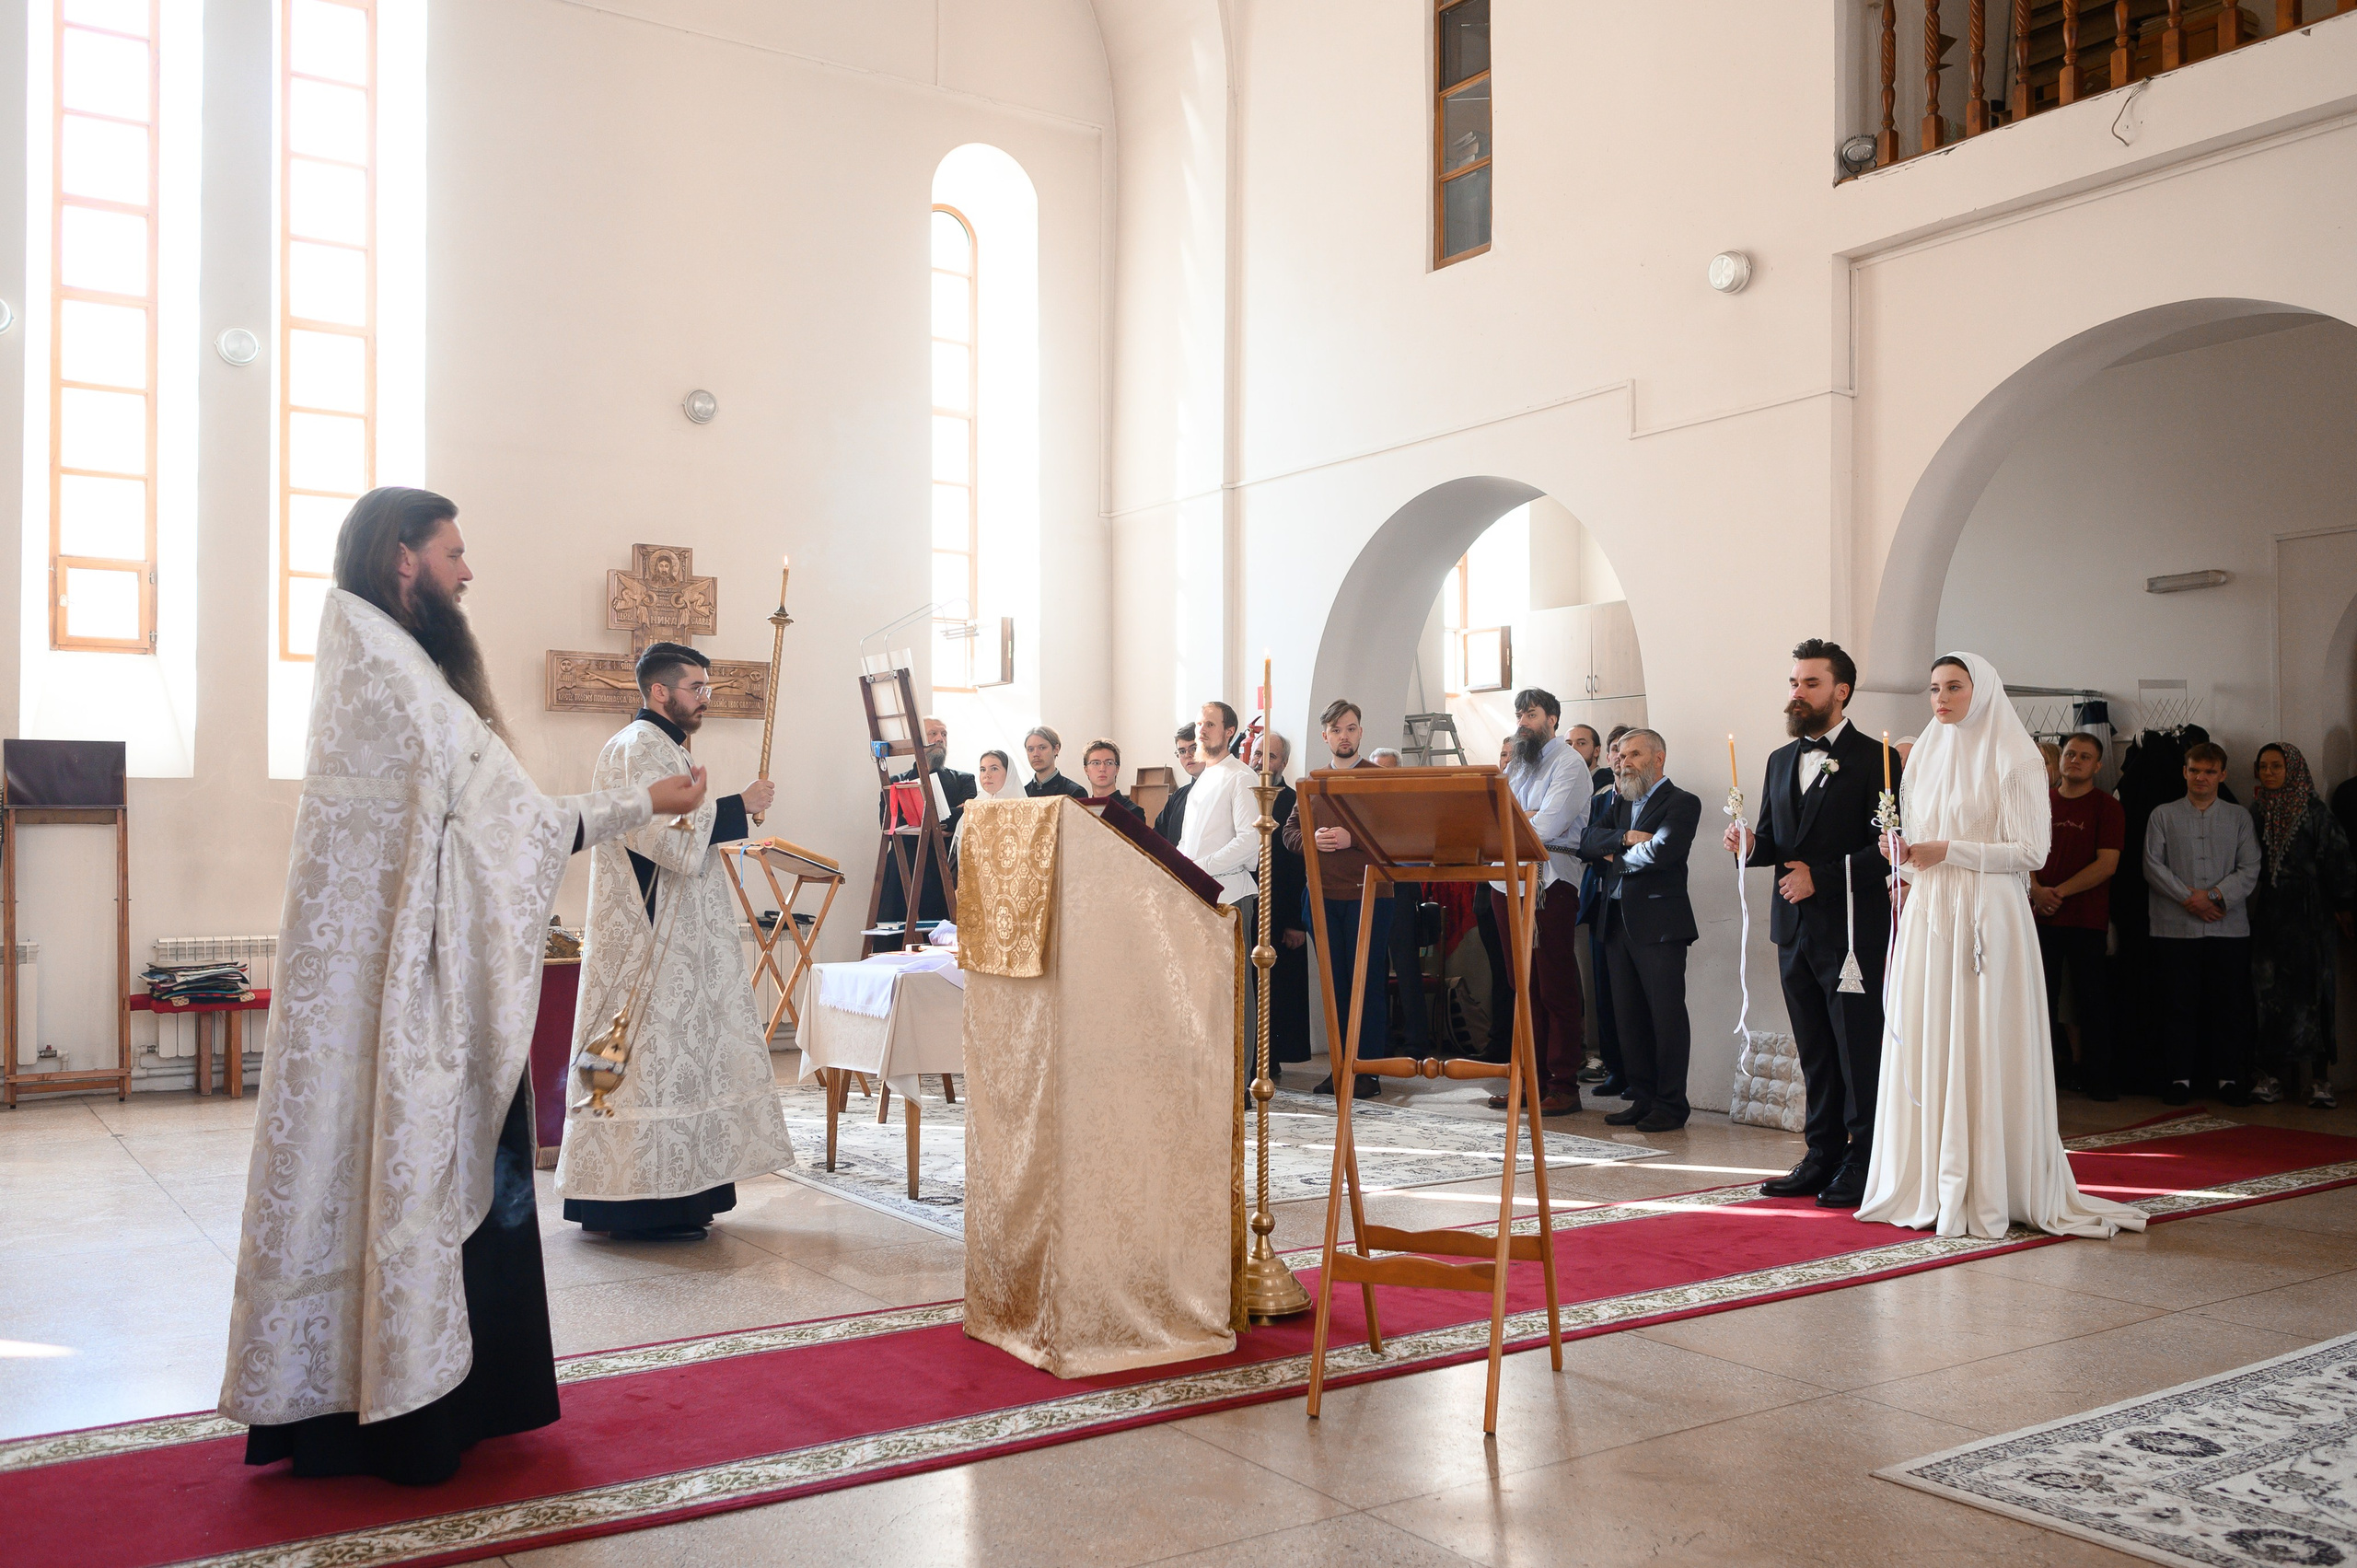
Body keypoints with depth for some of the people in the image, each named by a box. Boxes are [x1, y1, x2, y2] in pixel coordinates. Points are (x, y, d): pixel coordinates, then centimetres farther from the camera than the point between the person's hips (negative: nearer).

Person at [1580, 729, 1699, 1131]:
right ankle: (1643, 1099, 16)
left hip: (1658, 921, -7)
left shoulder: (1682, 803, -2)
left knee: (1667, 1014, -4)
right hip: (1618, 922, 7)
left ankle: (1671, 1104, 3)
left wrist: (1617, 857, -2)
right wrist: (1626, 837, -12)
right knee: (1629, 1017, 9)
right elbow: (1591, 839, 6)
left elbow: (1660, 852, -17)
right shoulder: (1622, 803, 20)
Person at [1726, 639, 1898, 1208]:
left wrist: (1821, 877, -16)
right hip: (1794, 929, 7)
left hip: (1852, 930, -6)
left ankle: (1863, 1164, 8)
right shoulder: (1780, 761, 15)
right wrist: (1749, 844, -5)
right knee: (1814, 1052, 12)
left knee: (1859, 1050, -1)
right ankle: (1824, 1156, 20)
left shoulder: (1874, 759, -6)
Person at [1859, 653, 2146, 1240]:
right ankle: (1928, 1185, 10)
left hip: (1986, 920, -6)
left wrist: (1948, 851, -15)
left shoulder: (2015, 760, -4)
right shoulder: (1926, 756, 16)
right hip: (1927, 918, 6)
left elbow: (2031, 851, -9)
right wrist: (1907, 856, 1)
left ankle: (1988, 1191, 2)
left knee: (1982, 1050, -5)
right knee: (1924, 1048, 4)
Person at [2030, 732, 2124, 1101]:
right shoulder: (2041, 803, 10)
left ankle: (2097, 1077, 12)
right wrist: (2037, 890, -9)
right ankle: (2053, 1073, 18)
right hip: (2042, 916, 4)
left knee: (2092, 1000, 3)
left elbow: (2106, 864, -10)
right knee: (2044, 998, 7)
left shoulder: (2107, 807, -2)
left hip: (2088, 919, -4)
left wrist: (2060, 892, -14)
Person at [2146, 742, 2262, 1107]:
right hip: (2175, 927, -1)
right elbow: (2153, 865, 0)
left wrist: (2215, 896, -12)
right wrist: (2189, 898, -11)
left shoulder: (2239, 817, 10)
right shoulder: (2163, 816, 8)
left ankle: (2230, 1077, 11)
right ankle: (2180, 1077, 8)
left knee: (2230, 1006, 2)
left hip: (2229, 927, 1)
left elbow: (2249, 869, 2)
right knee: (2179, 1006, 1)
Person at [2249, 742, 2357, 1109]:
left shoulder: (2313, 811, -2)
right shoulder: (2256, 810, 9)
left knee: (2311, 993, -4)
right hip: (2267, 911, 3)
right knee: (2269, 993, 1)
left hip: (2307, 913, -3)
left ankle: (2319, 1079, -1)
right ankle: (2273, 1077, 4)